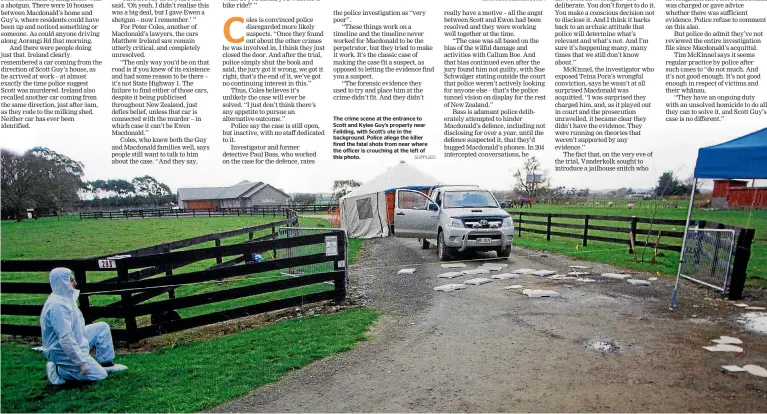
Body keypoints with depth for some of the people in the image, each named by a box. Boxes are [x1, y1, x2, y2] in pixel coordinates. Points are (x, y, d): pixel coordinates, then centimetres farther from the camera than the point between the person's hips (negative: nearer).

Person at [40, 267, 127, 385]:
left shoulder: (65, 297, 5)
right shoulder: (57, 305, -27)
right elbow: (65, 339, -30)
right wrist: (81, 362, -28)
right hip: (63, 352, -10)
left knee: (102, 327, 12)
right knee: (99, 375, -13)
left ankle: (106, 363, 16)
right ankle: (59, 371, -2)